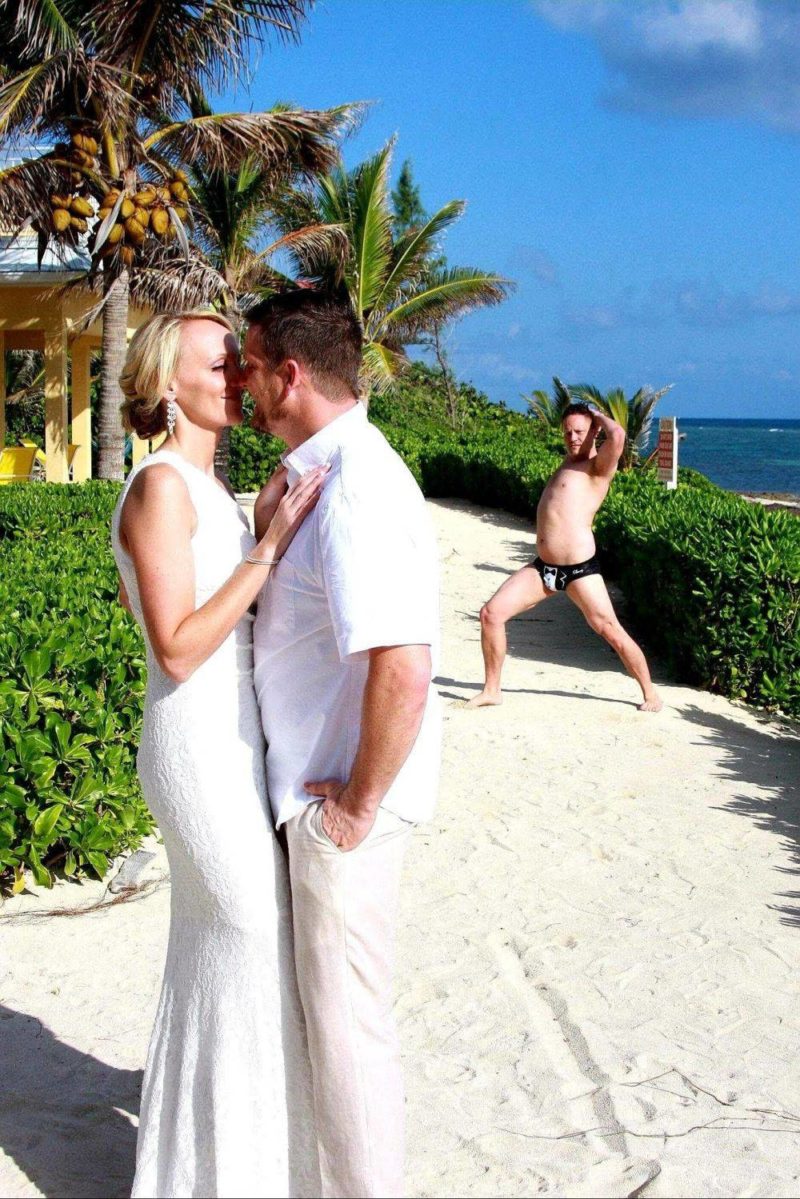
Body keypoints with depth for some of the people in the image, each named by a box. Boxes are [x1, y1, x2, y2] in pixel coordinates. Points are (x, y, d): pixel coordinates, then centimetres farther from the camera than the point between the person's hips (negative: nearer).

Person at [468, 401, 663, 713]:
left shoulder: (598, 466, -4)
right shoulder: (569, 462, 21)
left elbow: (617, 436, -25)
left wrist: (599, 417, -6)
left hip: (579, 569, -8)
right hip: (543, 566, 8)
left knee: (611, 631, -5)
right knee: (491, 613, -1)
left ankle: (650, 693, 12)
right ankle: (491, 690, 10)